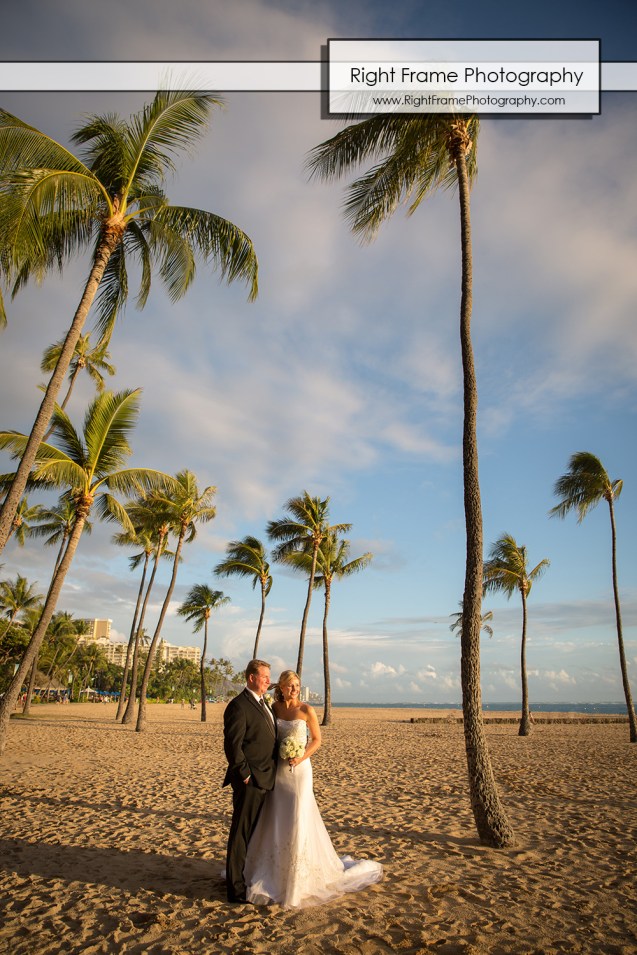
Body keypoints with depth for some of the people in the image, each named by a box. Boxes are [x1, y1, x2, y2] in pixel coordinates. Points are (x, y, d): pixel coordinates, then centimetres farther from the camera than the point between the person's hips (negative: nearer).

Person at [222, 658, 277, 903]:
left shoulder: (262, 704, 12)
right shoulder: (238, 706, -19)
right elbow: (232, 746, -21)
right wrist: (245, 775, -18)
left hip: (264, 780, 9)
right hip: (249, 782, -9)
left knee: (254, 833, 21)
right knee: (241, 834, 3)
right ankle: (236, 888, 14)